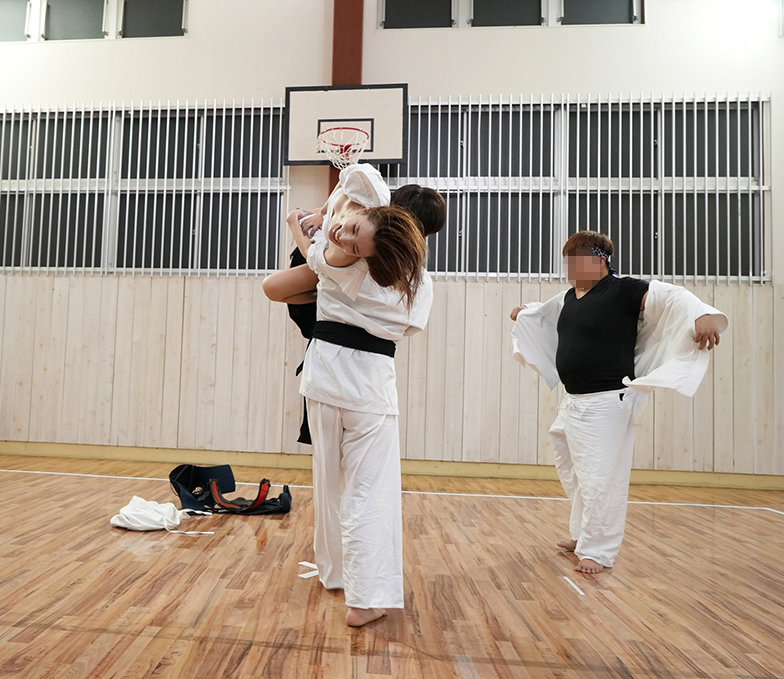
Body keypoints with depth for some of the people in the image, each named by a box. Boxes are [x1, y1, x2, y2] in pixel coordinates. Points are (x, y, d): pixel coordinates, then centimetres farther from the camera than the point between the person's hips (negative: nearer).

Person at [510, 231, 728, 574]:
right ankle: (583, 534, 40)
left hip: (607, 403, -9)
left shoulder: (624, 290, -12)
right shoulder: (568, 298, 12)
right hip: (572, 401, 9)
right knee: (572, 473, 21)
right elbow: (547, 311, 35)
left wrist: (702, 315, -42)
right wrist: (524, 313, 42)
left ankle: (597, 551, 15)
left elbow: (671, 296, -25)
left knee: (599, 479, -3)